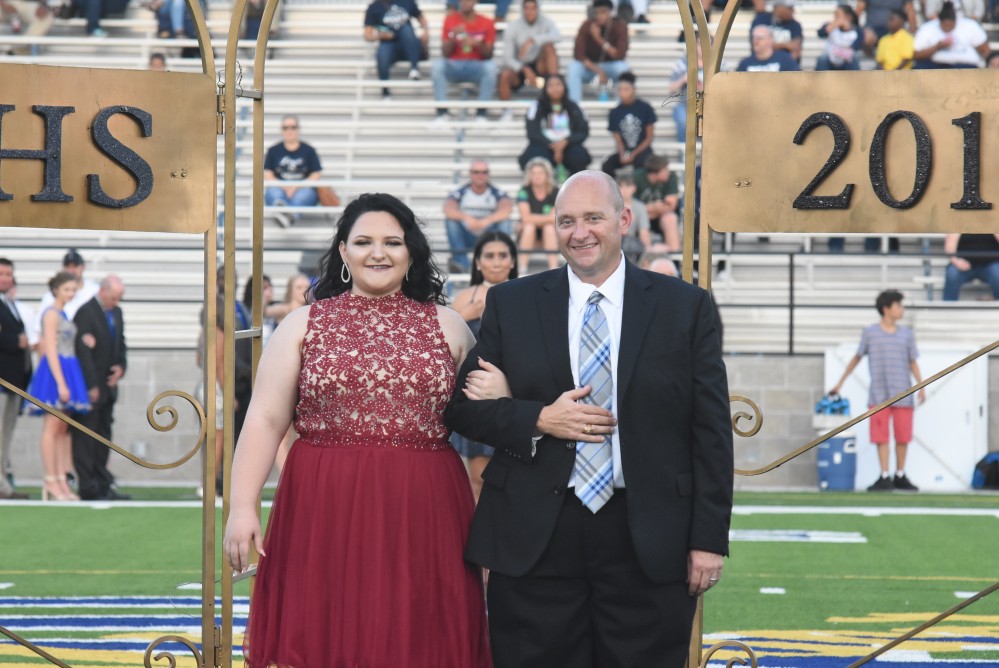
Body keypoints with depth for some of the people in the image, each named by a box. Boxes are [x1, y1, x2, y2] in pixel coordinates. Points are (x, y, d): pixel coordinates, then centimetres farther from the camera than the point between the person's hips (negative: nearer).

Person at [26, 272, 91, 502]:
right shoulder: (52, 313, -10)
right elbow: (50, 351, -15)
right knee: (53, 428, -7)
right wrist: (61, 383, -20)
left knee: (63, 430, 7)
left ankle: (62, 481, 8)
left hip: (67, 371, 9)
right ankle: (51, 481, -7)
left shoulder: (62, 314, 17)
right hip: (55, 371, -9)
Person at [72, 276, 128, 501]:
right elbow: (83, 351, -17)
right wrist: (91, 386, -18)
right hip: (90, 387, -8)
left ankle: (103, 485, 15)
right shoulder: (86, 312, -14)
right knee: (86, 437, -4)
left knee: (103, 435, 10)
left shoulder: (116, 312, 12)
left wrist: (121, 366, 0)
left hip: (108, 384, 8)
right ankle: (88, 488, -3)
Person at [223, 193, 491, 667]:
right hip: (325, 513, -1)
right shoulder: (303, 324, 7)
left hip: (421, 515, 1)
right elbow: (265, 420, 1)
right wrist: (242, 507, -8)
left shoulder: (447, 326, 11)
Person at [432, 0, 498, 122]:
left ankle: (481, 112, -26)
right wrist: (453, 37, -18)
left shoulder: (487, 23, 2)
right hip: (454, 67, 1)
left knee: (491, 66, -34)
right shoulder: (450, 20, 3)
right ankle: (442, 111, -29)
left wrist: (478, 44, -22)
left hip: (477, 68, 0)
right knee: (437, 64, -31)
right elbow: (445, 53, 0)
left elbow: (488, 55, -2)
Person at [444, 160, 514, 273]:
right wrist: (466, 218, -47)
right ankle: (461, 263, -28)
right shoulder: (459, 193, -6)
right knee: (451, 220, -25)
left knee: (504, 221, -26)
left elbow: (507, 209, -28)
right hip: (466, 237, 0)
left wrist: (488, 220, -46)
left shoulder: (497, 194, -6)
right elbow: (448, 209, -27)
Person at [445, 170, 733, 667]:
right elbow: (463, 407, 6)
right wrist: (539, 420, -12)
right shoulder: (511, 304, 7)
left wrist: (708, 539, -3)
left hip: (648, 541, -1)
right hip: (535, 536, 1)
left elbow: (711, 432, 2)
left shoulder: (685, 306, 4)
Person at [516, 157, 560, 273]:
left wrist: (535, 220, -22)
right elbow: (526, 218, -24)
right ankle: (523, 267, -32)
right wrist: (549, 218, -24)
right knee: (529, 226, -32)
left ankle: (554, 268, -38)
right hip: (528, 233, -1)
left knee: (549, 228, -31)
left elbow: (555, 221, -15)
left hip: (550, 233, 1)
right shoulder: (524, 191, -13)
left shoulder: (555, 192, -10)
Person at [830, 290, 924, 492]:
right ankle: (884, 478, 0)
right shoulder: (870, 333, 3)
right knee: (881, 436, -4)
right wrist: (840, 383, 14)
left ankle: (900, 477, 14)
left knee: (903, 437, 2)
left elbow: (913, 363, 10)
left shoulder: (907, 334, 7)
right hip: (879, 395, -1)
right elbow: (857, 358, 12)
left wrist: (921, 386, -2)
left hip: (902, 395, 1)